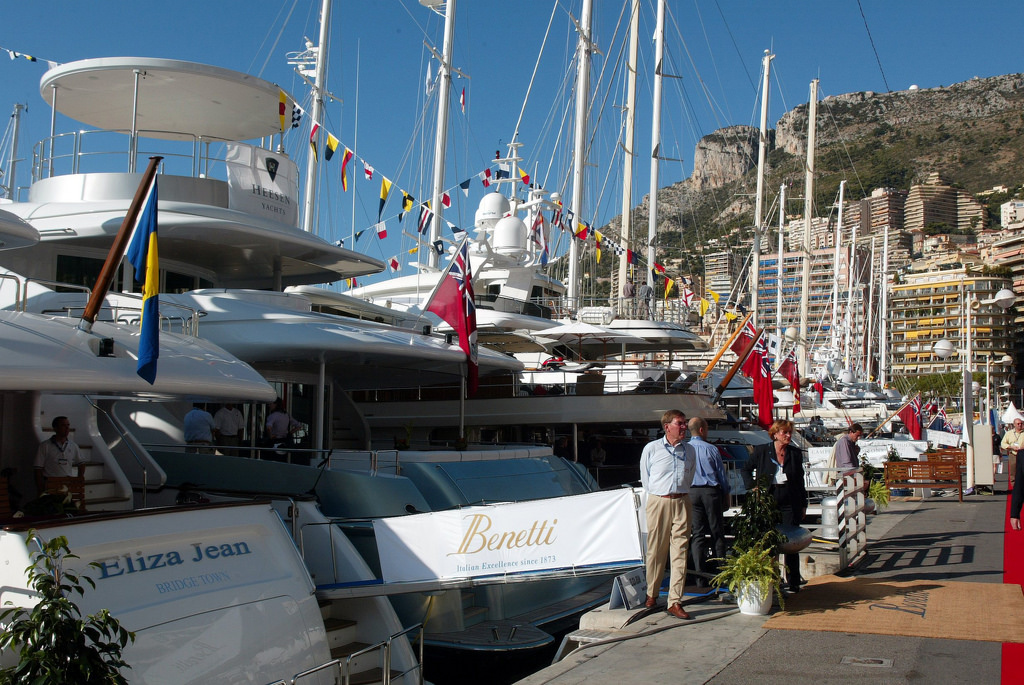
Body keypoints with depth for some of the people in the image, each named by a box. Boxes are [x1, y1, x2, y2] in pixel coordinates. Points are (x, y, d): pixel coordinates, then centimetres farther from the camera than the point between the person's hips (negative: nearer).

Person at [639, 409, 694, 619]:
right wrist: (658, 495, 7)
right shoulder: (651, 448, 1)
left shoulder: (689, 450, 11)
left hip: (682, 502, 2)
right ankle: (651, 594, 21)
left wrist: (680, 494, 13)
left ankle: (675, 601, 0)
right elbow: (645, 478, 9)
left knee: (680, 551, -2)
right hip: (658, 502, -2)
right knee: (655, 550, 4)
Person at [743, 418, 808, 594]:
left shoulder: (796, 453, 6)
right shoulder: (761, 451, 1)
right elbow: (746, 469, 13)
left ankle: (793, 583, 12)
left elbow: (800, 480, 12)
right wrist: (752, 486, -2)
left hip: (791, 505, 1)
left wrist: (803, 505, 11)